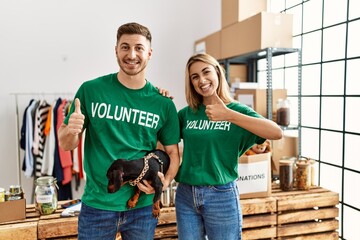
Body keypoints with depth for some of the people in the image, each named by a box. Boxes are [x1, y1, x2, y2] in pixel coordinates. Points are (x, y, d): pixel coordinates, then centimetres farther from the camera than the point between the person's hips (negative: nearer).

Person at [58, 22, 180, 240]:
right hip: (97, 205, -1)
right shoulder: (91, 90, -6)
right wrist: (71, 130, -21)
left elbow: (173, 153, 5)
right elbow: (66, 144, 1)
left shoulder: (164, 104, -3)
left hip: (143, 206, 1)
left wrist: (164, 182, -13)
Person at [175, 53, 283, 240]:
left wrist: (228, 115, -28)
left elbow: (277, 133, -21)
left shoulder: (237, 110, -6)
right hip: (185, 195, 3)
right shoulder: (187, 113, 4)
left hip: (221, 195, -3)